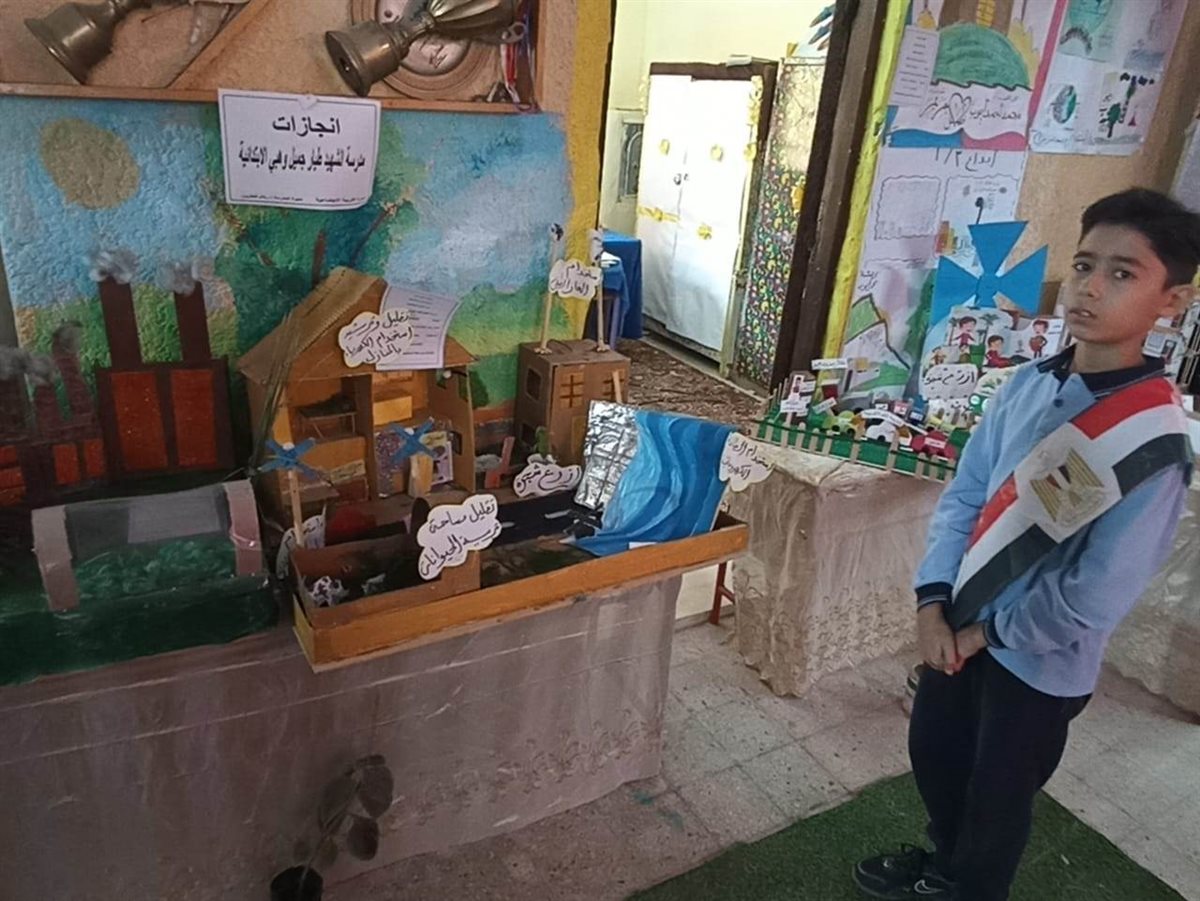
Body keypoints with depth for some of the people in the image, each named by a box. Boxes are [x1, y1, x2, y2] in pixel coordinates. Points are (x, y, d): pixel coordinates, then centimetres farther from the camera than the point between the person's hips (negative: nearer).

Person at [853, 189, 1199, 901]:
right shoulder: (1030, 383, -6)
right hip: (962, 627, 6)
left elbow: (1094, 597, -22)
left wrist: (990, 632, -10)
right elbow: (965, 493, -1)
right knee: (933, 754, 25)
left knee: (996, 797, 17)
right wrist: (934, 601, -8)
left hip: (1040, 662, -6)